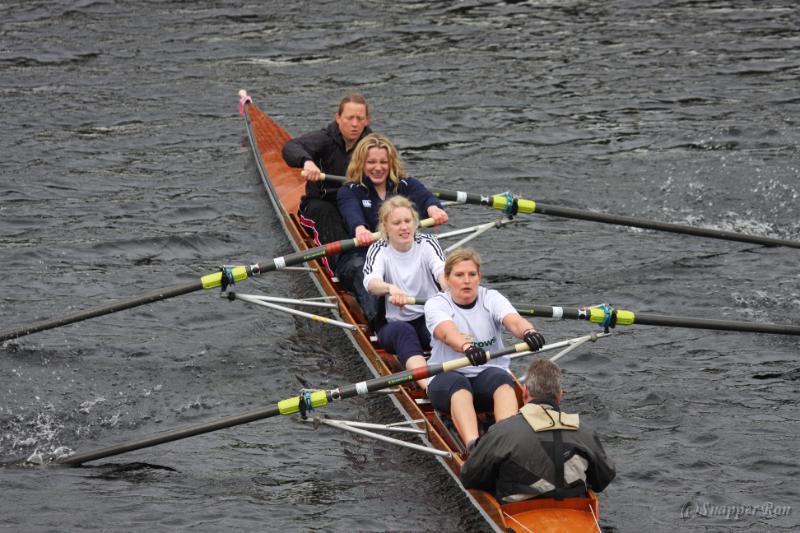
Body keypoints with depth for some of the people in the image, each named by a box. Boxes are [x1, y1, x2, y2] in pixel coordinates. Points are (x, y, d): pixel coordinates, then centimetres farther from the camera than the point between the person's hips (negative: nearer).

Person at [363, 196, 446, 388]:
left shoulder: (426, 243, 3)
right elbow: (370, 282, -23)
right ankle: (428, 384, -61)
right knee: (402, 330, -37)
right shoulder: (379, 250, -1)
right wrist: (391, 288, -48)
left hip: (430, 317, 2)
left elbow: (441, 270, -19)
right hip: (393, 324, -2)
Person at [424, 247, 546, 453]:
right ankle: (473, 446, -58)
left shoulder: (492, 299, 3)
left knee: (501, 379, -32)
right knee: (458, 385, -35)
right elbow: (447, 333, -26)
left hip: (490, 375, 2)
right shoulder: (436, 304, -3)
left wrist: (528, 332, -44)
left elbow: (514, 320, -18)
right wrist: (467, 347, -49)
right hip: (446, 377, -2)